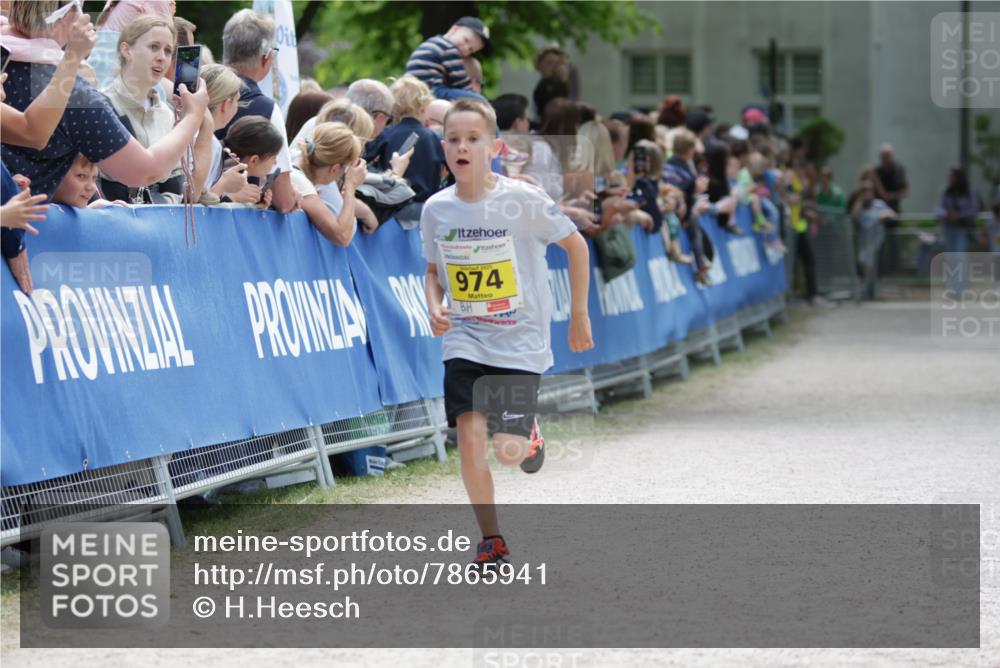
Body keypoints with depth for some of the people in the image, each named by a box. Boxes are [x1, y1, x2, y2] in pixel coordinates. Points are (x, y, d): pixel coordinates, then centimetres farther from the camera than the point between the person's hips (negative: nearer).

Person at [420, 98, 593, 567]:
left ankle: (529, 434, 31)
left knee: (509, 451, -9)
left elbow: (576, 246, 0)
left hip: (520, 340, -3)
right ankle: (491, 539, 5)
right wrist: (435, 308, -5)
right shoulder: (436, 210, -2)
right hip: (464, 340, 3)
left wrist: (579, 314, 2)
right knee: (469, 436, -13)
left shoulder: (522, 201, -13)